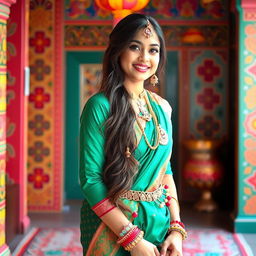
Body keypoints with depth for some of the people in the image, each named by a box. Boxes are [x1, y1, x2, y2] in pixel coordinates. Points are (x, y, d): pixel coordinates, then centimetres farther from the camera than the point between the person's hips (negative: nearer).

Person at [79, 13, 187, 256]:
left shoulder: (162, 108, 4)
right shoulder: (100, 106, -14)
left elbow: (166, 170, 10)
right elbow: (90, 179, -17)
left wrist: (176, 228, -2)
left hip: (159, 223, 5)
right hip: (112, 227, -5)